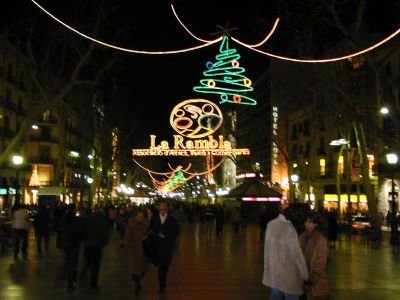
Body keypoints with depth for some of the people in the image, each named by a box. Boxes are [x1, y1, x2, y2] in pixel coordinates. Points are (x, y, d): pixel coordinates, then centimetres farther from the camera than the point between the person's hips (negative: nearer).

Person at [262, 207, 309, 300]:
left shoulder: (271, 224, -2)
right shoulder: (289, 229, -24)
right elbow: (297, 253, -19)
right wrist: (305, 275, -11)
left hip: (273, 271, 7)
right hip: (287, 273, -7)